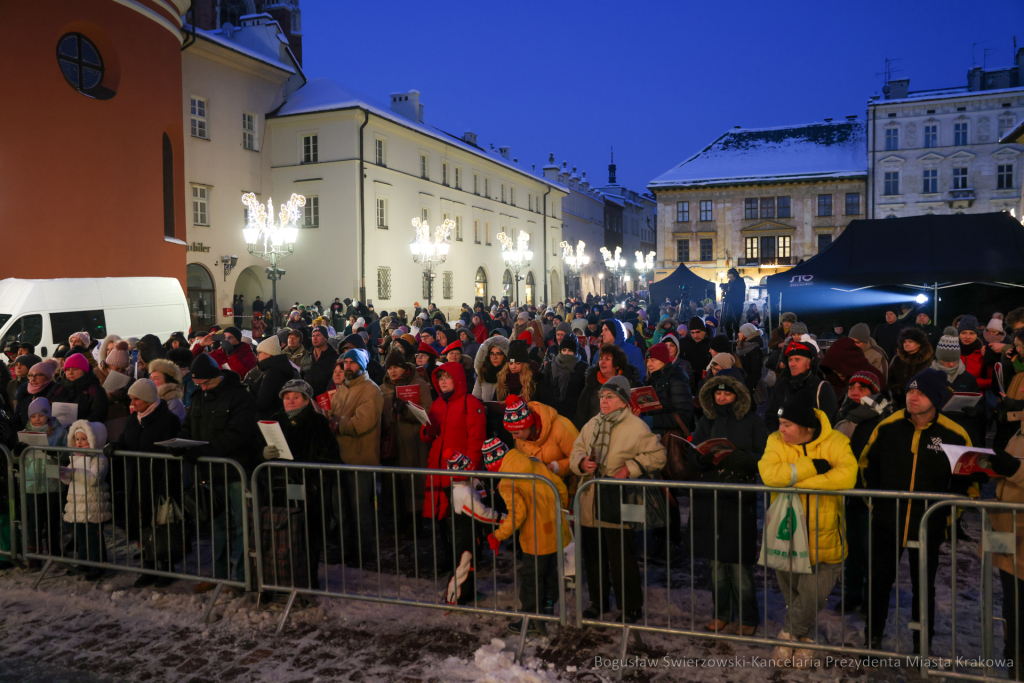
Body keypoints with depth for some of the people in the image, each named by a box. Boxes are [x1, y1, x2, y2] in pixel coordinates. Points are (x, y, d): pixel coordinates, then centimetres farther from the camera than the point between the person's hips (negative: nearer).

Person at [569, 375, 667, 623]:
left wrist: (630, 468, -17)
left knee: (622, 559, 1)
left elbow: (657, 455, -8)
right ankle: (598, 601, 34)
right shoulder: (591, 425, 11)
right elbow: (576, 451, 13)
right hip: (590, 504, 6)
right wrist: (581, 462, -9)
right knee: (593, 556, 16)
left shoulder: (637, 427, -8)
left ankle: (631, 607, 19)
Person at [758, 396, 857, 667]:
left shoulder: (835, 442, -13)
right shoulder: (776, 441, -8)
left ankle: (789, 634, 27)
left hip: (823, 535, -2)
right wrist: (813, 467, -28)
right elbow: (768, 474, -25)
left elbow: (847, 475, -31)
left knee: (813, 595, 0)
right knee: (791, 592, 17)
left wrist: (798, 481, -28)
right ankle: (806, 639, 42)